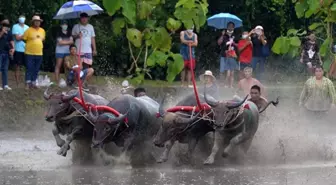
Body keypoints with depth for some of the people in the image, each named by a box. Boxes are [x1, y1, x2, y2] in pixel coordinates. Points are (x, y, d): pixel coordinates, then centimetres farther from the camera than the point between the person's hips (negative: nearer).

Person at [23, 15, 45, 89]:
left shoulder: (42, 30, 10)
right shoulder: (29, 30, -7)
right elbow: (24, 39, -4)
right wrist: (31, 45, 0)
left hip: (39, 53, 5)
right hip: (29, 53, -5)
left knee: (36, 69, 8)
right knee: (29, 68, -7)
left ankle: (33, 82, 16)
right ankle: (28, 83, -4)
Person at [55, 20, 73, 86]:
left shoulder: (69, 33, 11)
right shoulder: (59, 33, -4)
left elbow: (72, 41, 4)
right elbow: (60, 42, -11)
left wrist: (64, 42, -10)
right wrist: (68, 42, -3)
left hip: (67, 51, 5)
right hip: (60, 51, -5)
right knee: (58, 66, -4)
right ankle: (57, 81, -5)